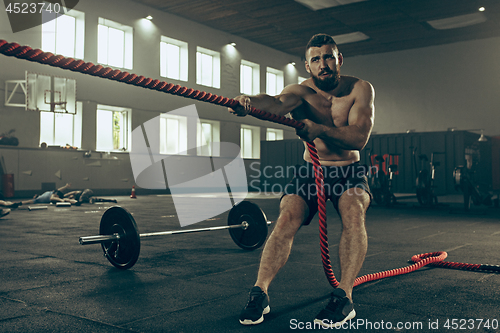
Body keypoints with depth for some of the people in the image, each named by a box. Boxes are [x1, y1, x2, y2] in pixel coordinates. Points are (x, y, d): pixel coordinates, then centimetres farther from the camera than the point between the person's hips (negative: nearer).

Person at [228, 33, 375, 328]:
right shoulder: (301, 91, -13)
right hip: (311, 170, 1)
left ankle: (345, 296, -26)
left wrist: (321, 130, -42)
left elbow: (359, 138, -24)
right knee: (288, 216, -24)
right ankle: (260, 293, -18)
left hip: (349, 171, 0)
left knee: (353, 212, -31)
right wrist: (250, 102, -62)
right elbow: (278, 103, -38)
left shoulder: (360, 89, -11)